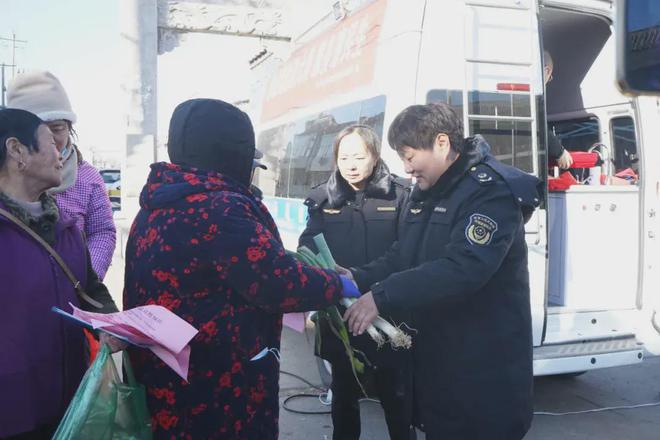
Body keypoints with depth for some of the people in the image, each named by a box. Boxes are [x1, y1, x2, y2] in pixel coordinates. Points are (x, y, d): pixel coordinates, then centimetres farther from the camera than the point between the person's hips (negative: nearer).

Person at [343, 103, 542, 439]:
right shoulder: (425, 192, 9)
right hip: (433, 357, 8)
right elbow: (401, 258, 12)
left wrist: (382, 297, -30)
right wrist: (359, 280, -6)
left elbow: (463, 269, -31)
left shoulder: (493, 189, -19)